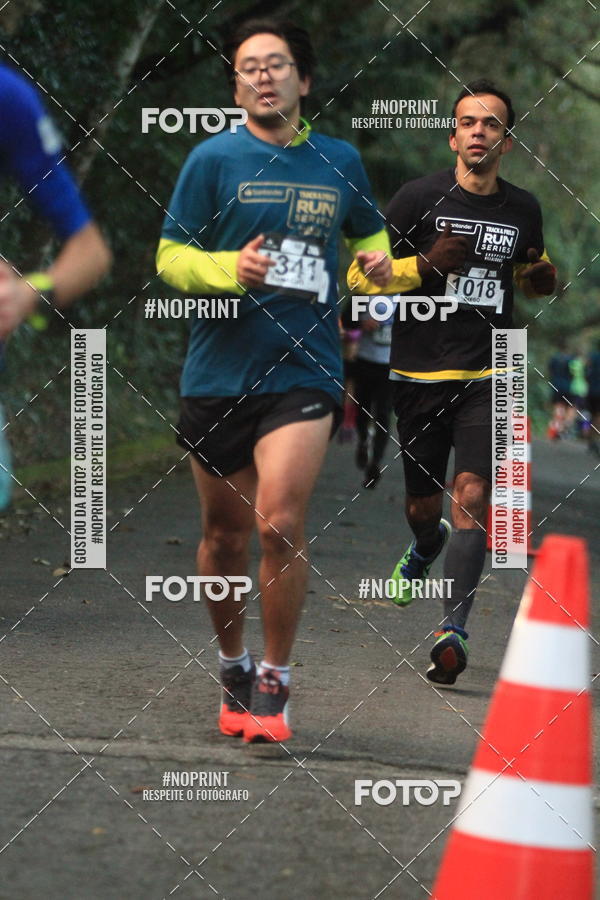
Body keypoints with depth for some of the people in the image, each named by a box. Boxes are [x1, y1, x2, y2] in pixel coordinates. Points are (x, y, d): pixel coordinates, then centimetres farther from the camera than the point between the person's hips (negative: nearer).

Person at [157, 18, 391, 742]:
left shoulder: (340, 161, 9)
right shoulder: (214, 159, 0)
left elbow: (369, 233, 27)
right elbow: (169, 256, 0)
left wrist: (378, 262, 4)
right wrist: (230, 269, -18)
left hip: (304, 369, 0)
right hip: (217, 375, 0)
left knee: (279, 523, -15)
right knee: (225, 531, 10)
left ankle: (274, 682, 0)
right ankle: (232, 670, 31)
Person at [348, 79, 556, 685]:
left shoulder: (524, 209, 7)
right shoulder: (420, 198, -5)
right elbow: (359, 275, -4)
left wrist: (543, 278, 3)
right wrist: (427, 263, -18)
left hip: (488, 377, 1)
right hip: (420, 377, -1)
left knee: (471, 494, -17)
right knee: (421, 506, 12)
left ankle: (453, 630, -19)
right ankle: (425, 547, 49)